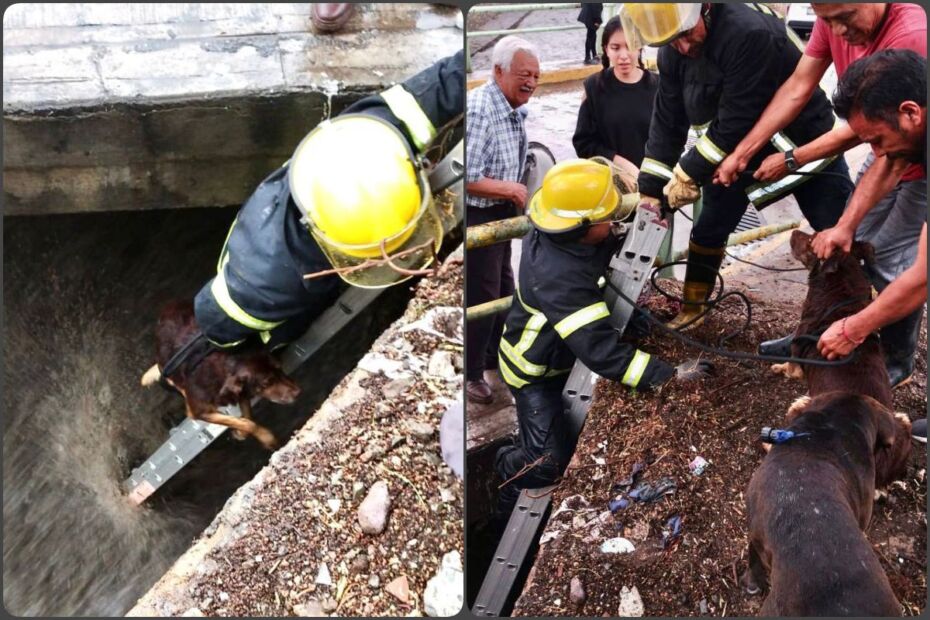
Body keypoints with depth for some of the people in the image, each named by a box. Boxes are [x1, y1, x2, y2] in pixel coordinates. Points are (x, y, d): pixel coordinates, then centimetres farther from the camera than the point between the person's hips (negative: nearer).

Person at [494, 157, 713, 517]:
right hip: (535, 370, -8)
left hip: (562, 348, 8)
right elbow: (601, 350, -44)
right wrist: (670, 375, -41)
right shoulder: (559, 278, -44)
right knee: (550, 461, -3)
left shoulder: (559, 231, -19)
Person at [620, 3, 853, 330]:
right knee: (708, 231, 9)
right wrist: (651, 192, -8)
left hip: (803, 145, -5)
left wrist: (688, 172, -24)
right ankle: (691, 310, 28)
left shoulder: (751, 32, -34)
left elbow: (735, 123, -33)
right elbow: (667, 122, -5)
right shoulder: (672, 53, -10)